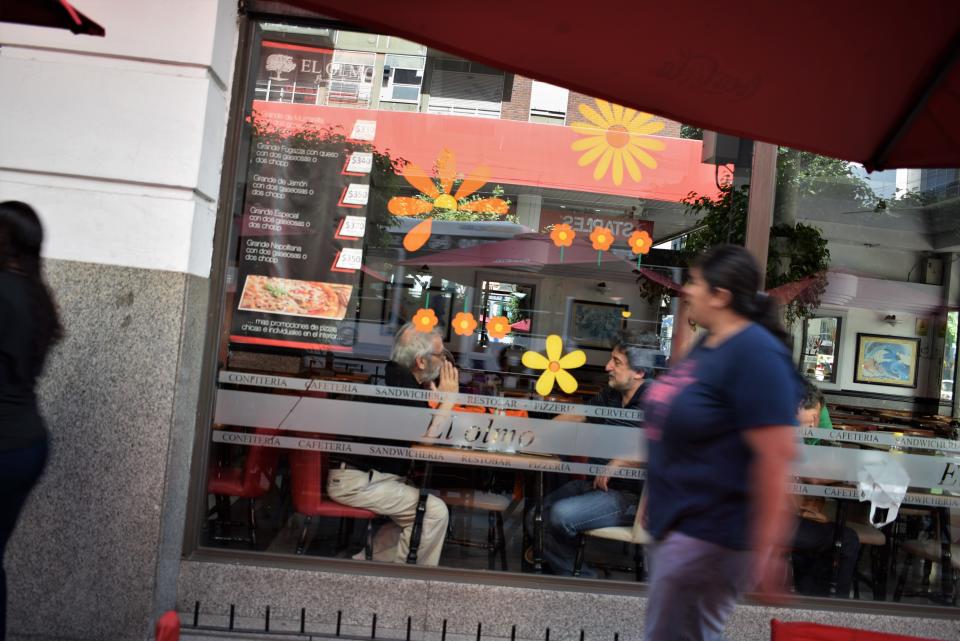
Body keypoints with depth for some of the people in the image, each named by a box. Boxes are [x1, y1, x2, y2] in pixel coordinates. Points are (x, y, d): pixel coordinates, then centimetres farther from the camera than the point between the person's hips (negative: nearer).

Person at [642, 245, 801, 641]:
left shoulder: (754, 353, -20)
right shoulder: (707, 346, 9)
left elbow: (776, 457, -24)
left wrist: (767, 551, -23)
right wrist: (656, 497, 24)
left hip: (710, 532, -9)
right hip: (680, 521, 9)